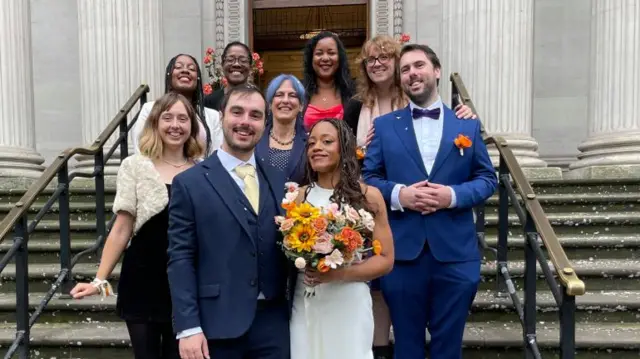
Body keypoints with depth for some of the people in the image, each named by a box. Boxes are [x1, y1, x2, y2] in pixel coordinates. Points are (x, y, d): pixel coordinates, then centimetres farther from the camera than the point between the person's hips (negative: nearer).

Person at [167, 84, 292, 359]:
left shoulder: (278, 181, 8)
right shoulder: (189, 183, -3)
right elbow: (181, 260, -6)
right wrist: (188, 328, -11)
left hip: (272, 321, 3)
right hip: (217, 325, -3)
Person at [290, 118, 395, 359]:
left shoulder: (368, 196, -4)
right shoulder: (299, 197, 4)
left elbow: (385, 260, -3)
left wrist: (340, 274, -15)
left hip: (349, 305, -2)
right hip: (305, 305, 2)